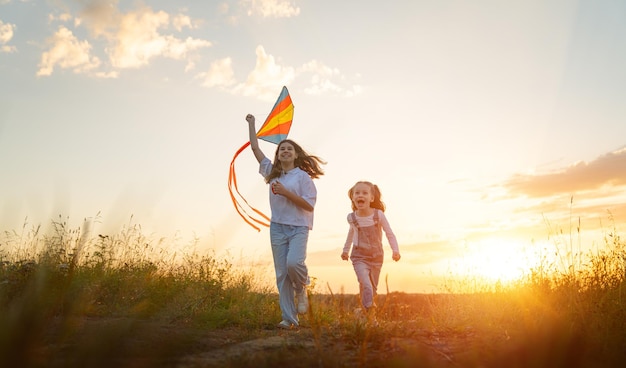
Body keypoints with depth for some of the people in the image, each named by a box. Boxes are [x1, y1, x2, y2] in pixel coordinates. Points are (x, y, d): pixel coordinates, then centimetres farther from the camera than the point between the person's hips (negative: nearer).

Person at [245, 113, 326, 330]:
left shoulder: (303, 176, -1)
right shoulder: (272, 172, 11)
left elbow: (310, 205, -8)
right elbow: (255, 149, 15)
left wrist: (286, 192, -15)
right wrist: (251, 124, 18)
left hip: (299, 228, -4)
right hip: (277, 228, 4)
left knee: (294, 262, -26)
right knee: (282, 274, 1)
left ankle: (302, 290, 7)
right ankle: (289, 318, 7)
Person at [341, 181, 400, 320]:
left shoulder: (378, 215, -12)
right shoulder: (352, 217, -6)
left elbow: (389, 234, -5)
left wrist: (395, 250, -19)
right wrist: (345, 250, 24)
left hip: (376, 257, 1)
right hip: (359, 257, -1)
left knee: (373, 288, 13)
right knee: (366, 285, -21)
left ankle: (366, 310, 35)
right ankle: (370, 315, -13)